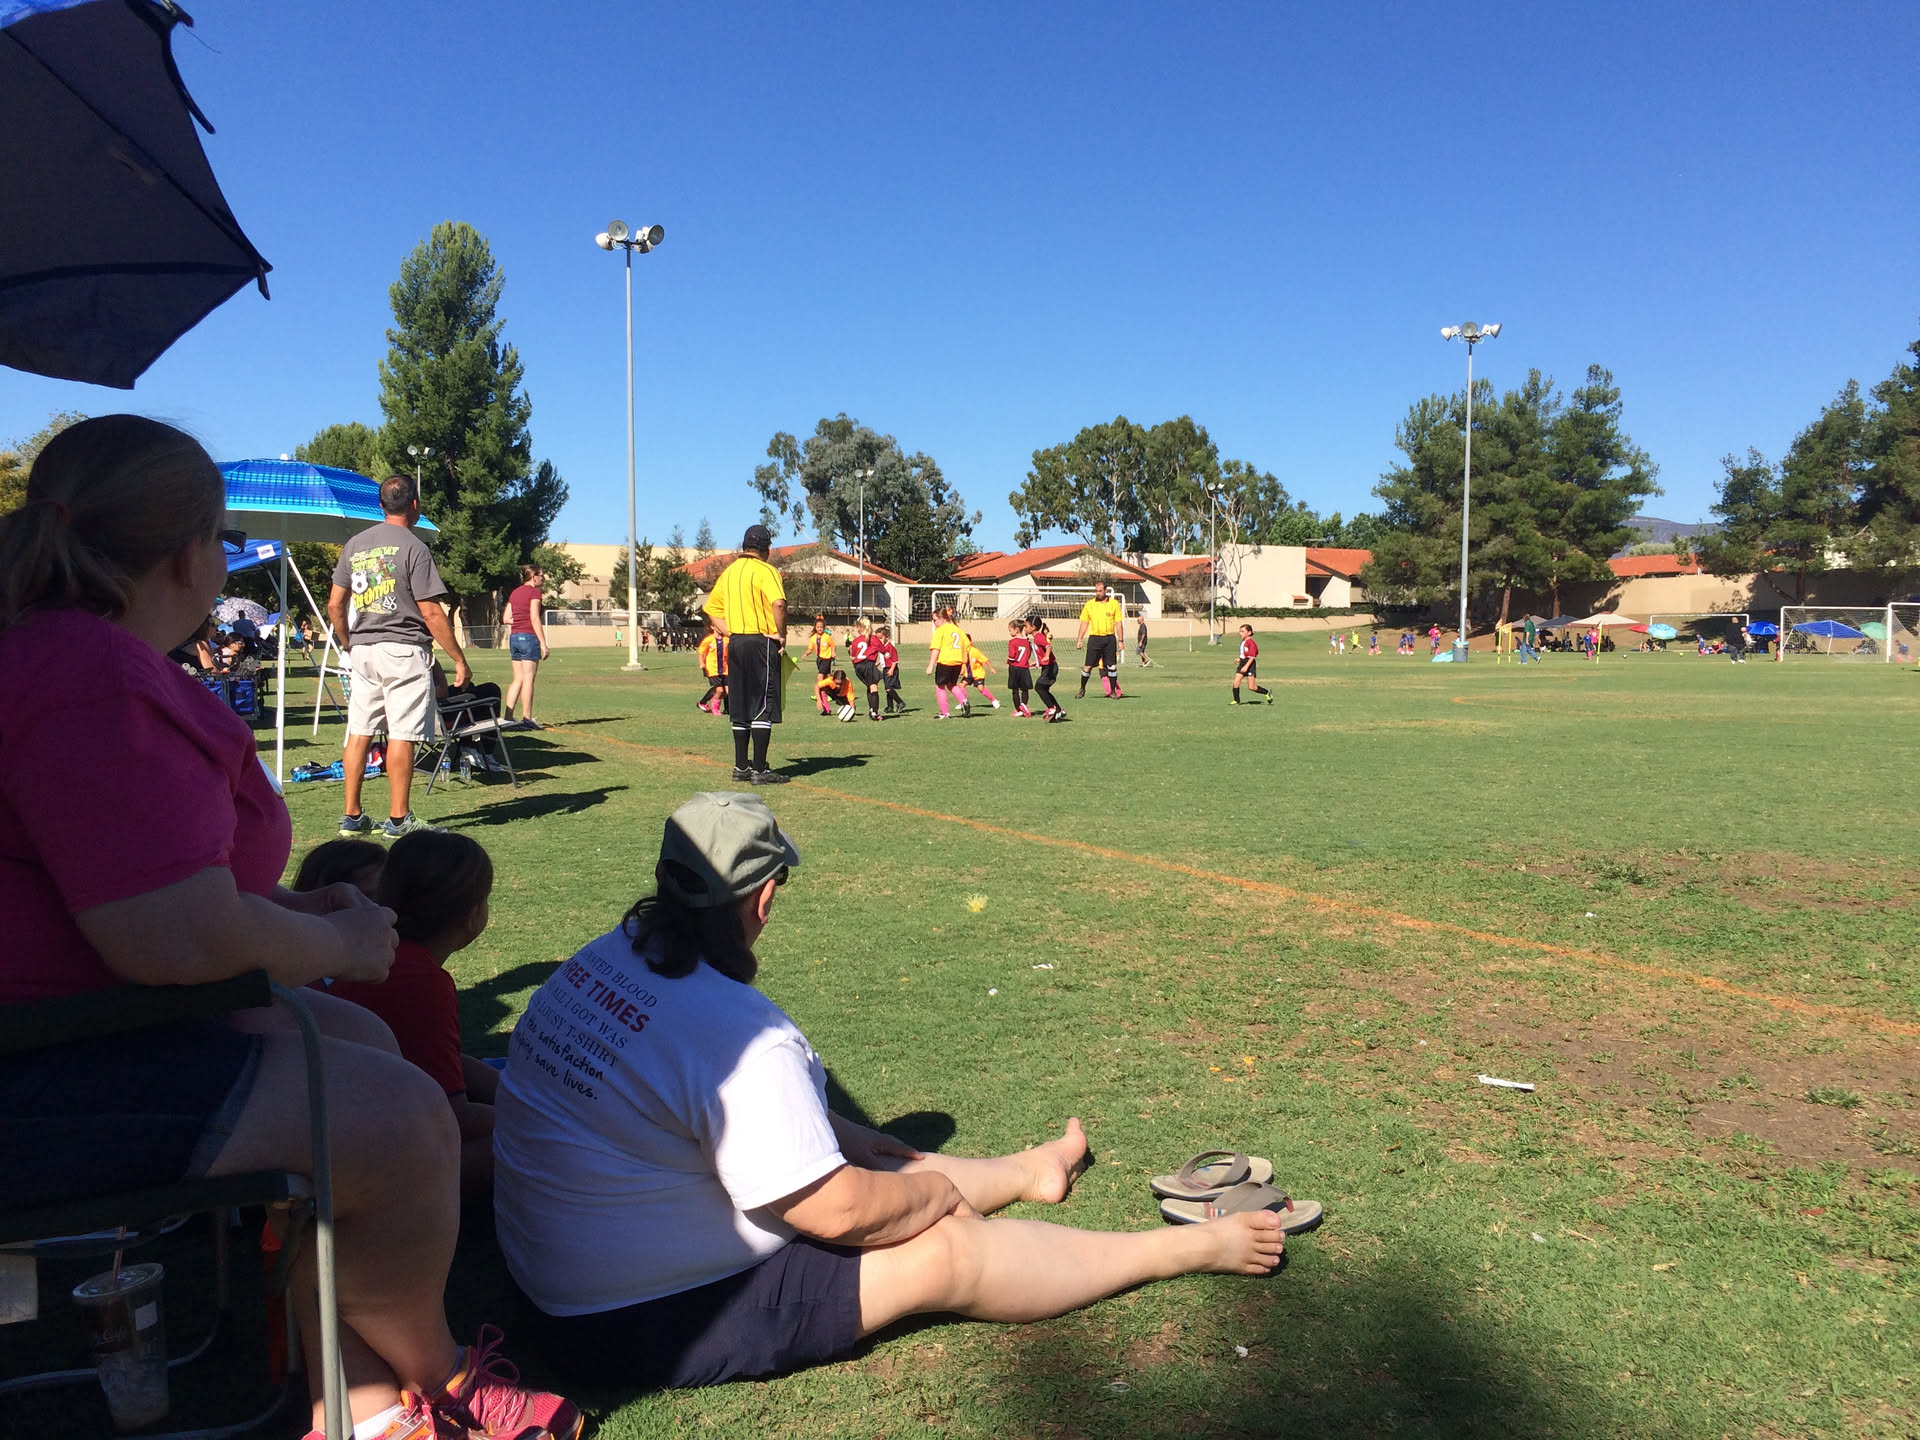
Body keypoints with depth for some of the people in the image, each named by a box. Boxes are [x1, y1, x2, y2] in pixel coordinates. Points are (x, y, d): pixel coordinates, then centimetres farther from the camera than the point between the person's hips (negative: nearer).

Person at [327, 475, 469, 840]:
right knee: (402, 735, -2)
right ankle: (398, 819, 2)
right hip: (404, 650, -6)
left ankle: (352, 817, 14)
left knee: (359, 732, 9)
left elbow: (335, 605, 13)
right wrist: (459, 660, -8)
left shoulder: (354, 545, 11)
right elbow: (431, 612, -12)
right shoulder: (413, 547, -9)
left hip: (363, 650, 6)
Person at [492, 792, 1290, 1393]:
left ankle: (1027, 1167, 42)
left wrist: (842, 1133, 14)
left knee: (853, 1158, 19)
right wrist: (934, 1188, -3)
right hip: (648, 1323, -9)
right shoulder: (739, 1034, -30)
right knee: (947, 1249, -4)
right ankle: (1194, 1247, 10)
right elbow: (837, 1212, -22)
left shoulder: (604, 961, -2)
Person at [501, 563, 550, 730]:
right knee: (528, 679, -4)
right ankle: (527, 719, -3)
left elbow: (506, 618, 12)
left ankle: (507, 717, 5)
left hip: (514, 636, 7)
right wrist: (543, 643, -14)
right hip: (529, 636, -7)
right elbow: (535, 618, -14)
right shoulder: (535, 592, -6)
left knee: (518, 679, 10)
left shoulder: (515, 592, 16)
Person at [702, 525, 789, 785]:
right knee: (763, 707, -3)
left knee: (740, 708, 13)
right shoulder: (765, 571, -9)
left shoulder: (729, 571, 13)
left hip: (735, 643, 7)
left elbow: (712, 607, 17)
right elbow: (778, 603, -26)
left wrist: (729, 632, 12)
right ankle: (759, 770, -4)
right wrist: (782, 634, -15)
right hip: (762, 642, -7)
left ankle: (741, 767, 18)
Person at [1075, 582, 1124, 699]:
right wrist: (1079, 639, 6)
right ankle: (1082, 689, 16)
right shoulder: (1089, 604, 5)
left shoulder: (1114, 603, 2)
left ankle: (1113, 691, 11)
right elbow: (1084, 623, 11)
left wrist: (1120, 640, 0)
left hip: (1109, 638, 0)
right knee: (1088, 666, 0)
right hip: (1094, 638, 0)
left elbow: (1118, 623, 4)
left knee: (1112, 666, 1)